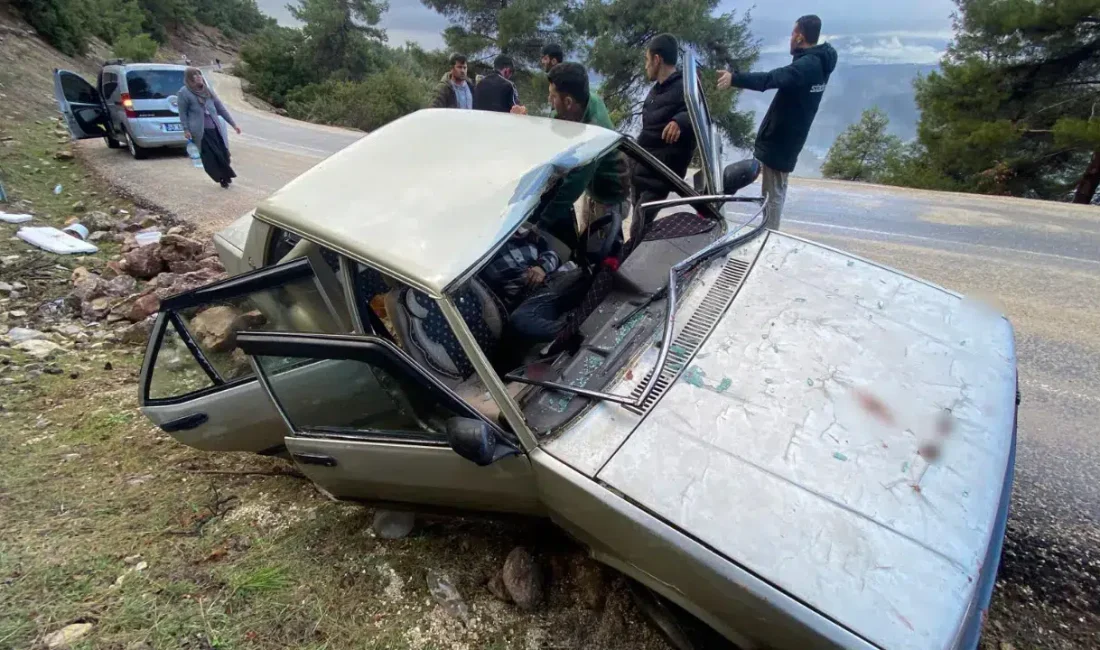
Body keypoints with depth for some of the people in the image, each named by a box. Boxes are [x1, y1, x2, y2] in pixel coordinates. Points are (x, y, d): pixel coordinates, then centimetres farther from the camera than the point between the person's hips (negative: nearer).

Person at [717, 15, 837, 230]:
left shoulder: (806, 65, -22)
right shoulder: (818, 63, 9)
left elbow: (771, 79, -39)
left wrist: (735, 78, -49)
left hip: (778, 140, -10)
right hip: (787, 140, 10)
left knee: (773, 194, -4)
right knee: (776, 192, 20)